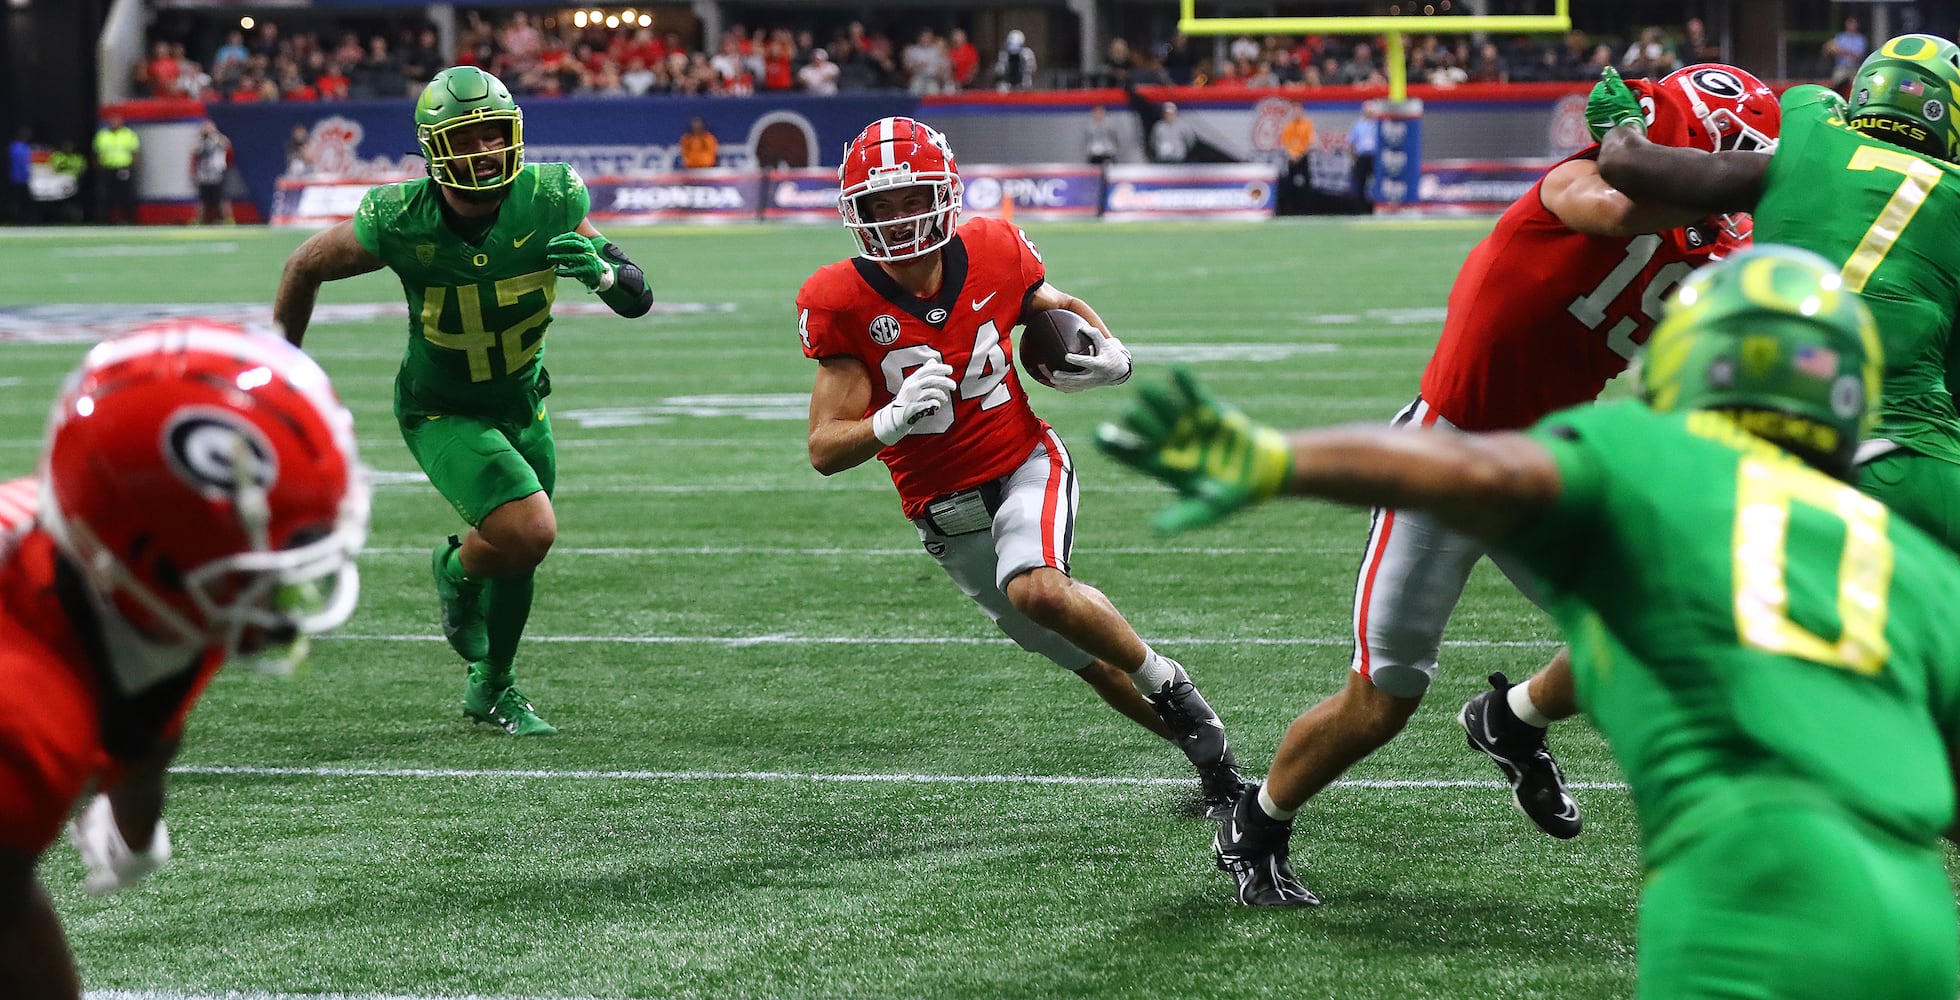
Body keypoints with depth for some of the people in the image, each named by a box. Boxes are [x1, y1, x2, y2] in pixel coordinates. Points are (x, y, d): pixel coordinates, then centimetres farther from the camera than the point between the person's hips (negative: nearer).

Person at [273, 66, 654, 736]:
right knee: (530, 533, -23)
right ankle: (457, 570, 12)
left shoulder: (548, 200, -22)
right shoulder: (400, 221, -27)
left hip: (522, 400, 4)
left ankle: (492, 688, 45)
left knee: (520, 556, 18)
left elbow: (637, 301, -15)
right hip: (442, 412, -4)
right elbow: (305, 268, -8)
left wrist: (604, 270, -39)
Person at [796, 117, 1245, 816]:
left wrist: (1110, 355, -10)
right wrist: (893, 421, -38)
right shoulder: (841, 304, -16)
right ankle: (1200, 742, 31)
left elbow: (1062, 310, 12)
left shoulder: (993, 254, -11)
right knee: (1087, 658, 10)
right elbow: (826, 451, -17)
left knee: (1037, 590, -32)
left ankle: (1167, 682, -8)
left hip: (1025, 468, -1)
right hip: (944, 513, 1)